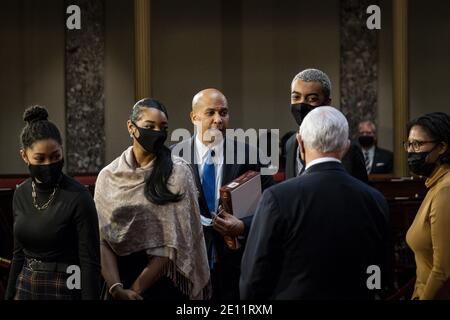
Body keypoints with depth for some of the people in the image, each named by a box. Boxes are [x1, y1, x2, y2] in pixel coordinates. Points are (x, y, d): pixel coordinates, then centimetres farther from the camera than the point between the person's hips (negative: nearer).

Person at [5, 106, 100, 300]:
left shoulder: (78, 197, -14)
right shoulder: (21, 194, 4)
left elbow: (90, 262, -14)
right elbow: (19, 254, 13)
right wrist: (9, 296, 13)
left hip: (65, 291, -5)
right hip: (25, 290, 6)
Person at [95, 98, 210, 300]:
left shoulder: (178, 172, -7)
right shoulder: (109, 175, 0)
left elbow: (175, 240, -12)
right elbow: (103, 238, -6)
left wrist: (136, 289, -15)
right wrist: (116, 288, -21)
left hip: (165, 283, -2)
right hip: (119, 276, 2)